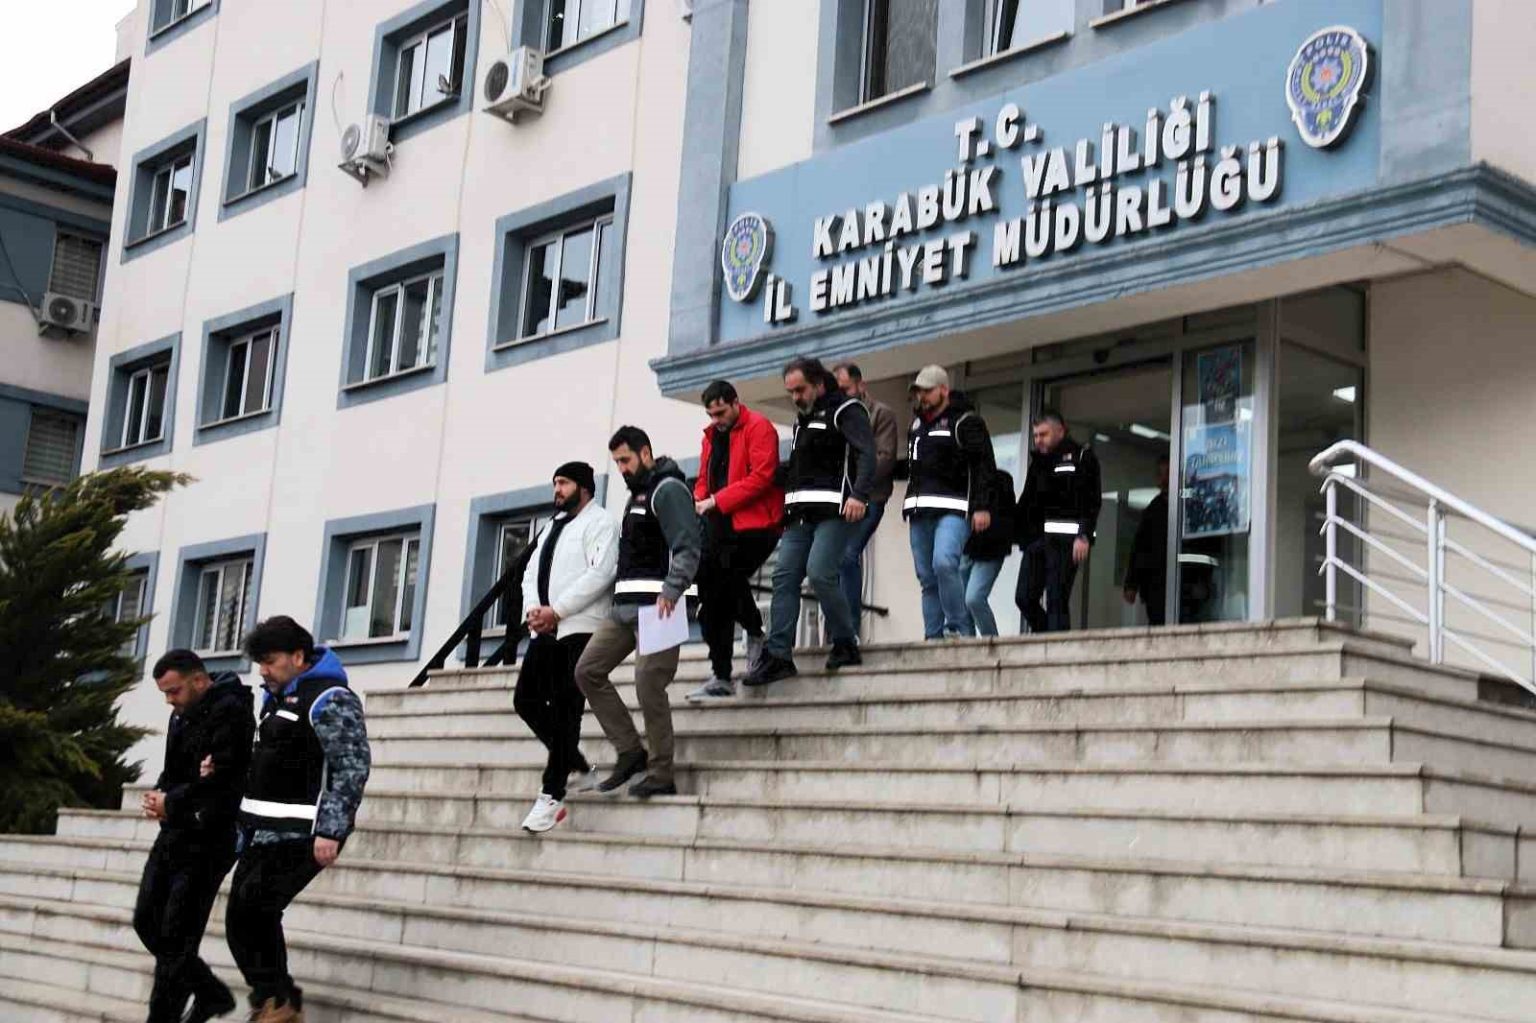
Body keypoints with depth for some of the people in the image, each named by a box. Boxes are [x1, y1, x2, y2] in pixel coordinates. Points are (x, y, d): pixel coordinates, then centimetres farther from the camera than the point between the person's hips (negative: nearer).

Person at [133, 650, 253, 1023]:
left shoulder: (230, 713, -15)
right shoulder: (182, 715, 14)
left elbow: (222, 779, -23)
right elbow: (172, 771, 16)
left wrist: (171, 802, -13)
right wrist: (157, 796, -7)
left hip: (208, 839, -10)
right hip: (174, 835, 10)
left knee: (176, 935, -7)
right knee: (147, 921, 11)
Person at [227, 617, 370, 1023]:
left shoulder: (329, 700, -11)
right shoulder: (275, 699, 18)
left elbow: (352, 768, -18)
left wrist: (330, 832, -23)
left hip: (300, 834, -9)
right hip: (263, 831, 9)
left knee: (252, 909, -15)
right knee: (243, 917, 6)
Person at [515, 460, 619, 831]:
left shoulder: (599, 522, -1)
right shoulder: (551, 526, 25)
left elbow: (600, 574, -15)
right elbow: (532, 571, 17)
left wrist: (556, 610, -16)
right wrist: (532, 609, -4)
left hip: (580, 629, -8)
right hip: (544, 630, 8)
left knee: (564, 710, -10)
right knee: (526, 700, 4)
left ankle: (552, 794, -9)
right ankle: (577, 764, 18)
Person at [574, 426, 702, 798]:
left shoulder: (667, 489, -6)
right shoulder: (638, 493, 24)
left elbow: (688, 547, -17)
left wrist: (671, 592, -28)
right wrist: (618, 596, 14)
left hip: (655, 604, -10)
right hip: (625, 604, 10)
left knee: (649, 684, -11)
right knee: (587, 670, 3)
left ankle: (661, 775, -2)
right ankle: (630, 751, 7)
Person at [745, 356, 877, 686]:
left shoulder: (845, 411, -1)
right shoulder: (803, 421, 25)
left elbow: (867, 452, -14)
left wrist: (859, 494, -27)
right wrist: (786, 505, 12)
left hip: (833, 509, -8)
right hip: (801, 513, 8)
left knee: (819, 573, -20)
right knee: (785, 576, -2)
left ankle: (846, 644, -4)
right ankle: (778, 656, -4)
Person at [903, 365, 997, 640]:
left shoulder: (966, 422, -1)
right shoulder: (917, 426, 22)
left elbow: (984, 466, -8)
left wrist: (982, 507, -17)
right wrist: (909, 507, 26)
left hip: (952, 510, -8)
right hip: (920, 513, 8)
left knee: (944, 563, -26)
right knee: (927, 578, 4)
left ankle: (958, 628, -18)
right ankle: (934, 637, 6)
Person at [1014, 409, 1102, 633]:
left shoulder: (1082, 457, 2)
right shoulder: (1037, 461, 22)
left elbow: (1092, 501, -7)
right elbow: (1026, 501, 24)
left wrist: (1084, 536, -18)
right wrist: (1021, 534, 13)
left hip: (1065, 539, -7)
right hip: (1036, 538, 7)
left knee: (1057, 599, -12)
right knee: (1024, 597, 0)